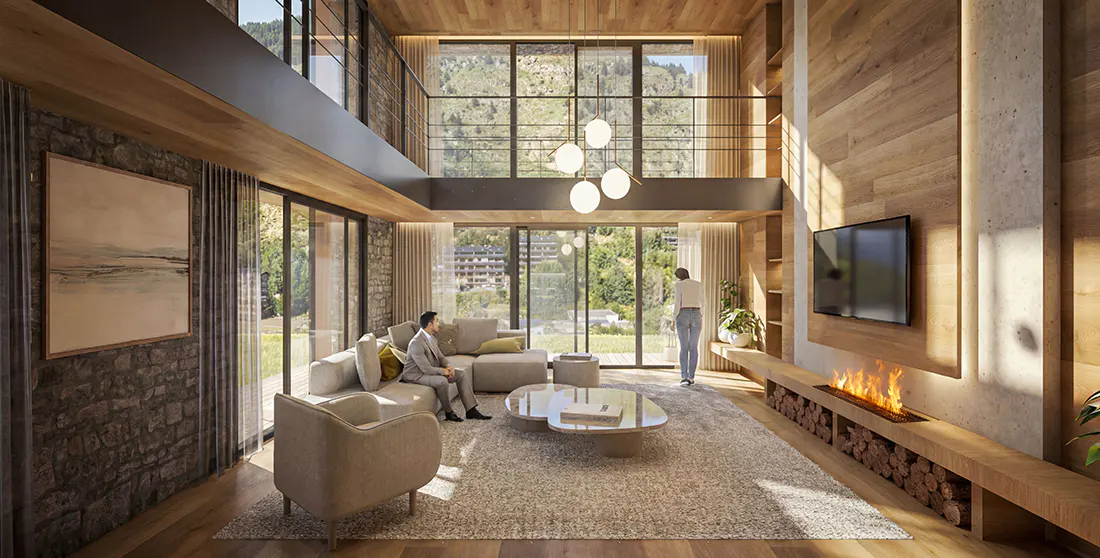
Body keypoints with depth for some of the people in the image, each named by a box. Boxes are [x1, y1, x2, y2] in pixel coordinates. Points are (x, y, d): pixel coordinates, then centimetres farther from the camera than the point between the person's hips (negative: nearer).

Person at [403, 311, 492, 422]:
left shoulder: (432, 338, 3)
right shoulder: (416, 343, -26)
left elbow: (440, 357, 13)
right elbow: (426, 369, -28)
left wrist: (448, 366, -8)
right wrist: (444, 371, -16)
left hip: (433, 370, 9)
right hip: (417, 375, -9)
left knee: (462, 373, -3)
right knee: (442, 380, -36)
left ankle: (471, 410, -5)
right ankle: (449, 412, -11)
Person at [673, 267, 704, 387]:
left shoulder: (679, 285, -3)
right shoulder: (699, 284, 8)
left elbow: (678, 304, -7)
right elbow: (701, 304, 9)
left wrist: (675, 321, -3)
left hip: (683, 316, -2)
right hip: (696, 316, 3)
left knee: (684, 348, 1)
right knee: (694, 347, 9)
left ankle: (684, 377, -8)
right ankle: (691, 377, 8)